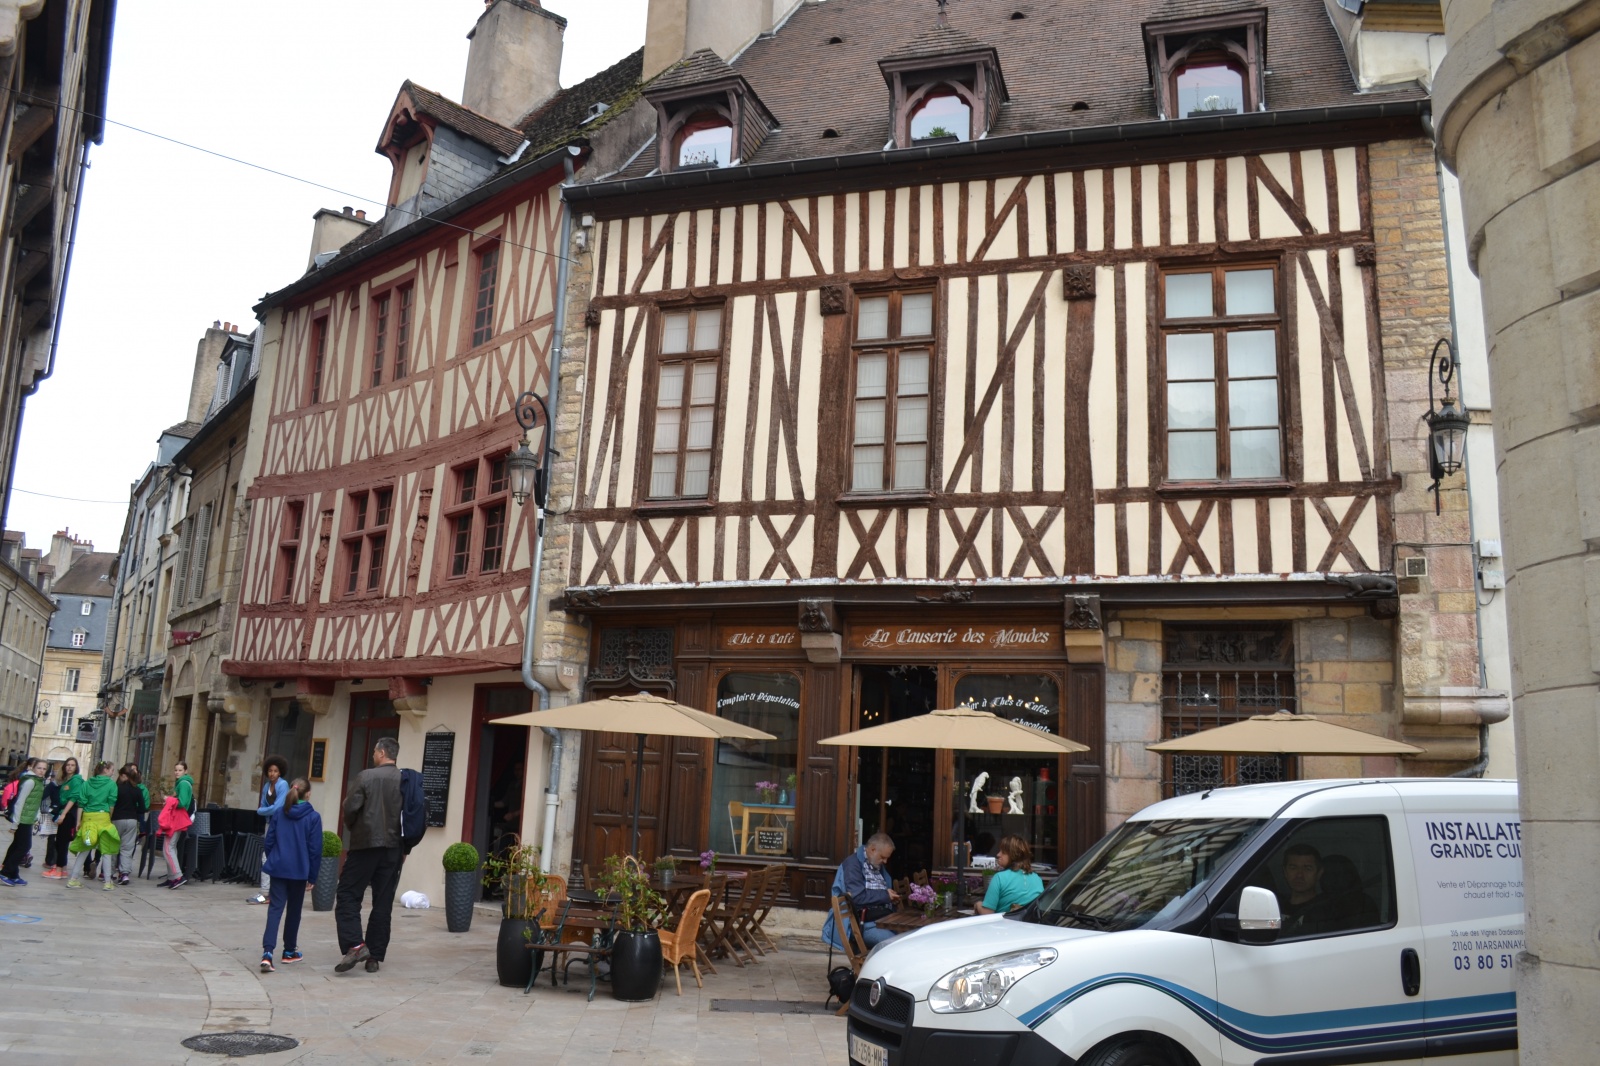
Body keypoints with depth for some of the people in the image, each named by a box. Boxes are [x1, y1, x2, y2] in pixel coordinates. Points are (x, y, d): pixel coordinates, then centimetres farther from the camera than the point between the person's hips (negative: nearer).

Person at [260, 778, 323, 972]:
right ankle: (289, 951, 27)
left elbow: (268, 842, 7)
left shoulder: (279, 814, 2)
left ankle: (267, 952, -18)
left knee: (275, 909, -1)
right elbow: (315, 848, -5)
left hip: (278, 868, 2)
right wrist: (312, 876, 3)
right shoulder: (313, 817, -7)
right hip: (299, 871, -2)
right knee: (294, 910, 14)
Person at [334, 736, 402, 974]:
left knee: (347, 896, 5)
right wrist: (400, 838, 12)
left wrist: (352, 828, 10)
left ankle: (355, 945, -11)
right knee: (383, 903, 8)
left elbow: (350, 808, -10)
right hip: (393, 848, 4)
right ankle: (375, 956, 10)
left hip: (366, 845, -4)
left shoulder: (366, 777, -8)